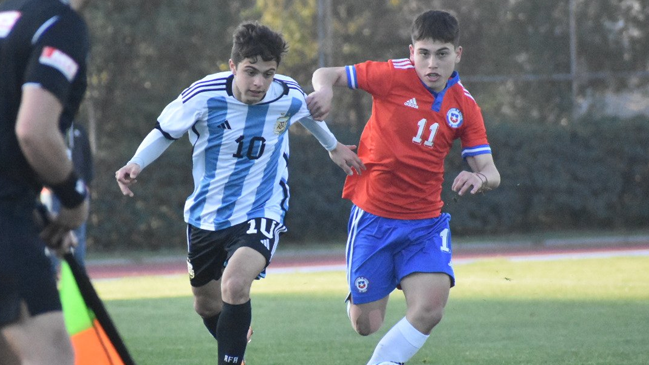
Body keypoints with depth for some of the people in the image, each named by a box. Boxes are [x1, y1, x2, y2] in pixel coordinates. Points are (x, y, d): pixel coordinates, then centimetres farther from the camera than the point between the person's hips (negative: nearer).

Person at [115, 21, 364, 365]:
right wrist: (136, 164, -19)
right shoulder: (203, 96, -21)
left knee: (235, 284, -30)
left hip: (261, 212, -2)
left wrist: (333, 146, 29)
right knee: (207, 304, 18)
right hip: (206, 216, 2)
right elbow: (165, 131, -3)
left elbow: (309, 114, 12)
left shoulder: (289, 96, -14)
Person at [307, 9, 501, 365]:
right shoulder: (393, 76, -8)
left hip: (426, 222, 2)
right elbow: (326, 74, 1)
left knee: (430, 310, -20)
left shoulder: (465, 107, 1)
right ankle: (357, 301, 38)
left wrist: (480, 178, -25)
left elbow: (490, 172, 0)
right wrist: (323, 91, -23)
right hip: (373, 215, -2)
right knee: (365, 325, -1)